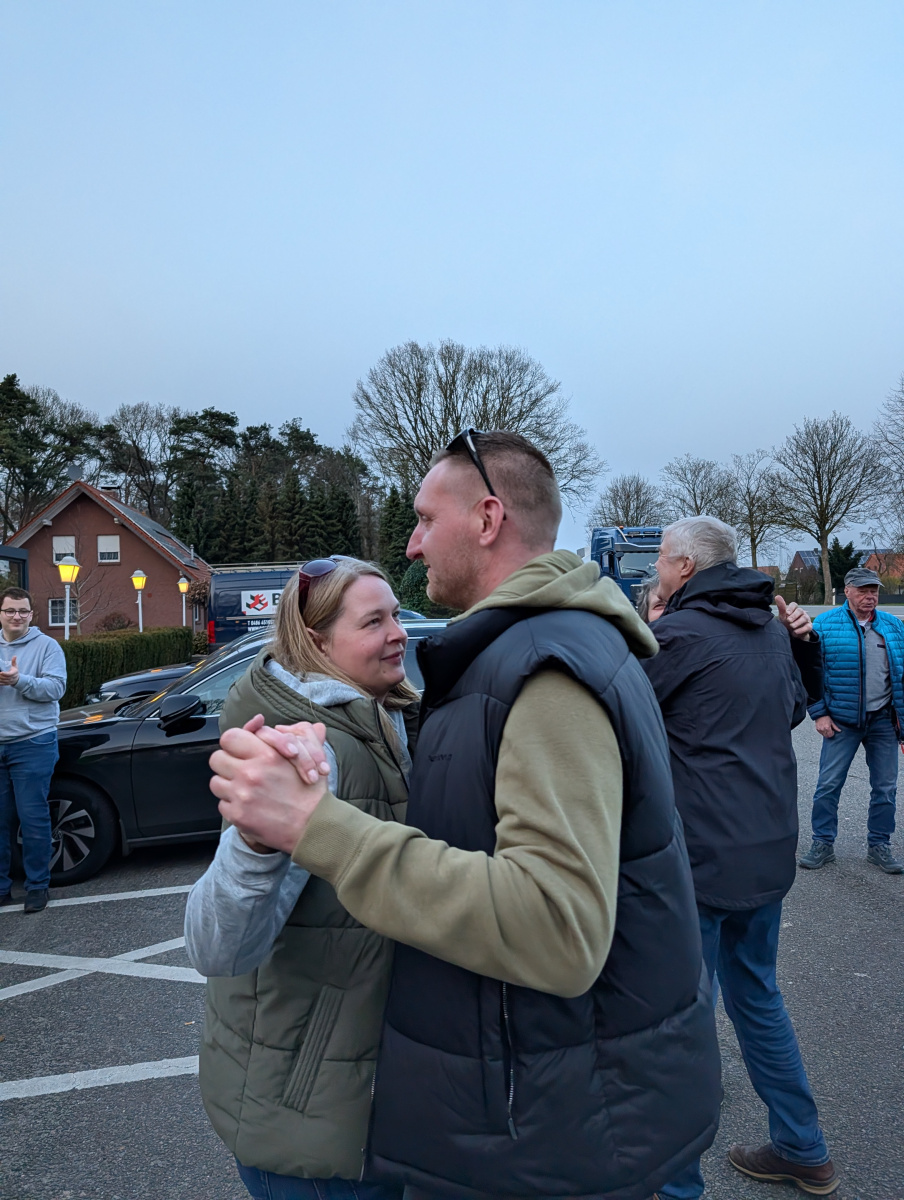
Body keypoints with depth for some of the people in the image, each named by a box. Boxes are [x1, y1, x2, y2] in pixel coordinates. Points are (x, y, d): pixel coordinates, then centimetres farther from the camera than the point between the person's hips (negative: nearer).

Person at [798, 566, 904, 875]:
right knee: (828, 785, 0)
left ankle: (879, 846, 26)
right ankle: (823, 844, 14)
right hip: (842, 721, -3)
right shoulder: (824, 625, -5)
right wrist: (819, 713, -8)